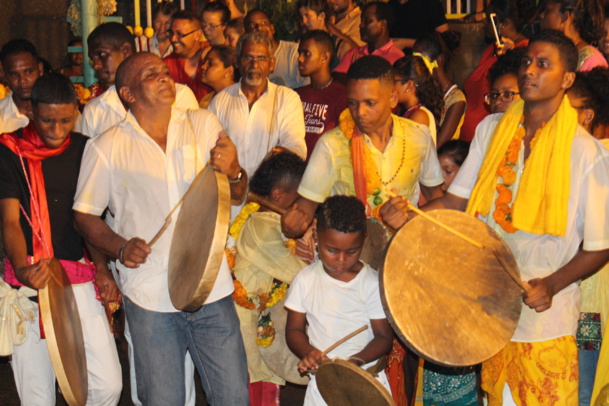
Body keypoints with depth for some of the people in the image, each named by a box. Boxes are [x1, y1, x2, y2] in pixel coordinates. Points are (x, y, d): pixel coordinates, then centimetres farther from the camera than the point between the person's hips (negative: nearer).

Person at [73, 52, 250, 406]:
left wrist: (233, 173, -13)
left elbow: (239, 195, 10)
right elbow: (84, 214, 6)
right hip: (150, 298, -2)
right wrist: (119, 247, -12)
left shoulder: (204, 124, 5)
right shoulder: (107, 148, -1)